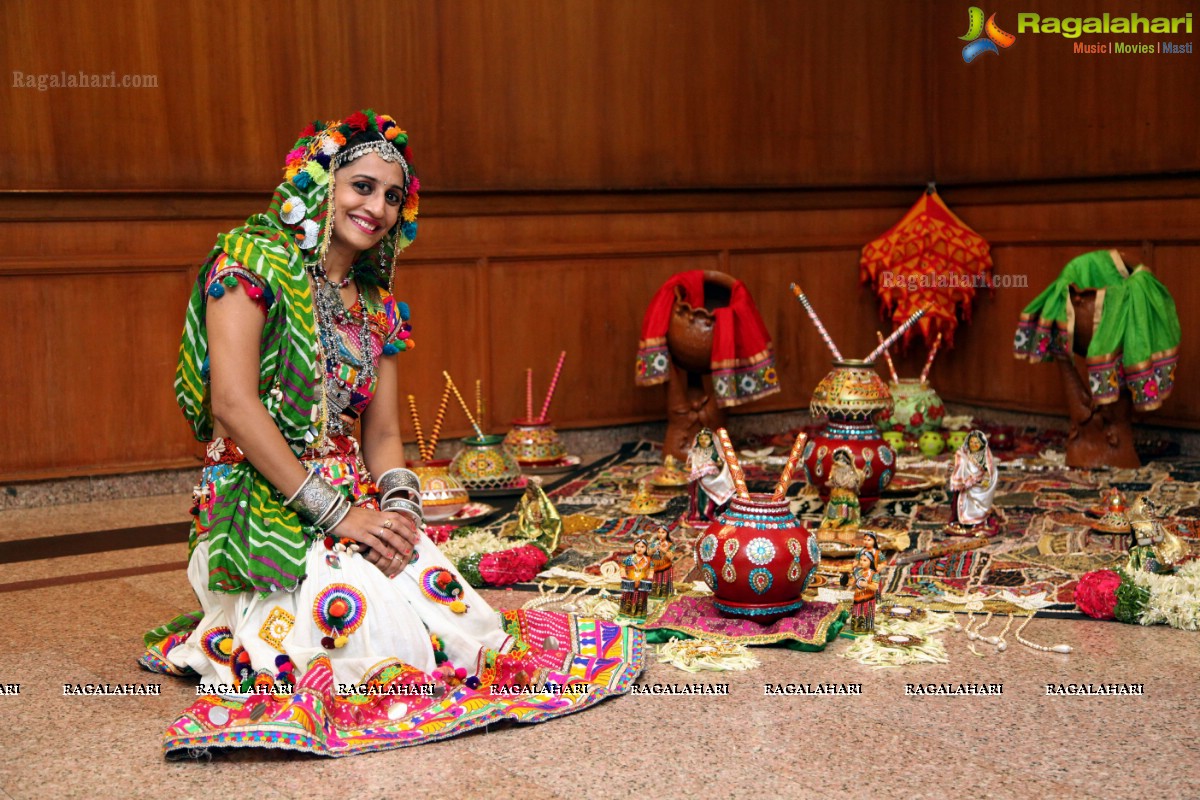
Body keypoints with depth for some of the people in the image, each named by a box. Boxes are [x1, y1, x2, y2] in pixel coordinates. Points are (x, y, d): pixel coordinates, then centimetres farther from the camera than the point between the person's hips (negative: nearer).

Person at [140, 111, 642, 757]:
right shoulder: (253, 258, -4)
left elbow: (382, 432, 13)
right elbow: (233, 403, -14)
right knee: (381, 617, -27)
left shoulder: (378, 308, 16)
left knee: (438, 598, -20)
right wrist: (337, 512, -18)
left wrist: (399, 505, -11)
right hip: (264, 512, -6)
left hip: (355, 511, 6)